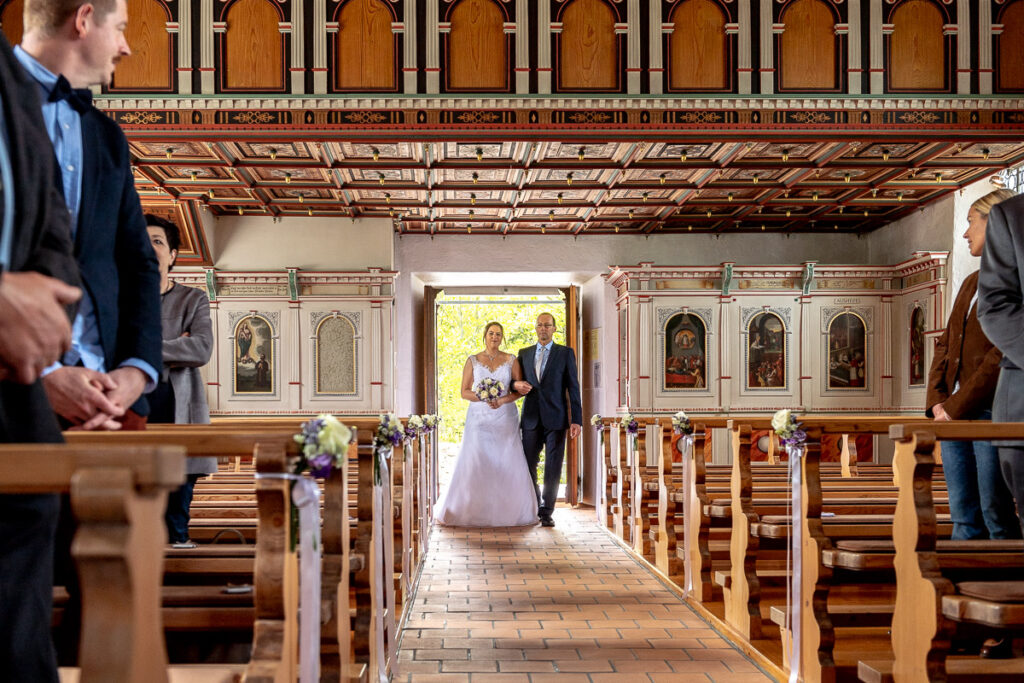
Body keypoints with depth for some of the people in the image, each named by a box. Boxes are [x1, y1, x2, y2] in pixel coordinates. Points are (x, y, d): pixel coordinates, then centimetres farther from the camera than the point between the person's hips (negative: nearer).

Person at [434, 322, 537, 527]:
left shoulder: (511, 360, 8)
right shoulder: (472, 361, 6)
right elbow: (464, 392, 3)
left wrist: (503, 400, -12)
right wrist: (483, 398, -14)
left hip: (504, 417, 1)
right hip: (479, 418, -1)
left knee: (507, 464, -4)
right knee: (475, 463, -7)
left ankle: (508, 512, 6)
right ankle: (472, 512, 1)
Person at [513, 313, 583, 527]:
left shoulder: (565, 353, 5)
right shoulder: (524, 353, 13)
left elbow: (573, 387, 1)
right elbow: (516, 379, 19)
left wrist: (577, 420, -6)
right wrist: (516, 384, -7)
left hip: (555, 419, -2)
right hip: (531, 419, 3)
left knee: (553, 469, -1)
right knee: (529, 465, 4)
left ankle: (546, 512, 9)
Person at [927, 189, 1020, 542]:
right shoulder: (971, 282, 19)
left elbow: (1004, 353, -16)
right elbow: (945, 345, 18)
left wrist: (958, 406, -15)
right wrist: (937, 400, 3)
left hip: (991, 412, -8)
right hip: (955, 415, 8)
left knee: (996, 516, -5)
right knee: (964, 518, 8)